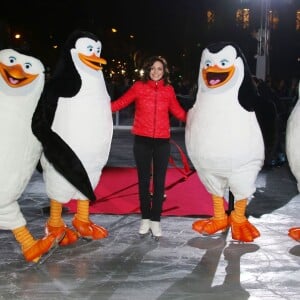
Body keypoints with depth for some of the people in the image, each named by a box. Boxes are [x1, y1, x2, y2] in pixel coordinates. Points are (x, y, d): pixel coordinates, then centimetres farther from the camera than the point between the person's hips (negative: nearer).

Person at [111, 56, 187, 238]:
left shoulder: (169, 90, 3)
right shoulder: (139, 86, -2)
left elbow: (178, 112, 10)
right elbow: (121, 103, -5)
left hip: (162, 141, 1)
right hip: (142, 140, -1)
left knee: (159, 181, 5)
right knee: (144, 180, 8)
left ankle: (156, 220, 14)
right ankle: (145, 218, 20)